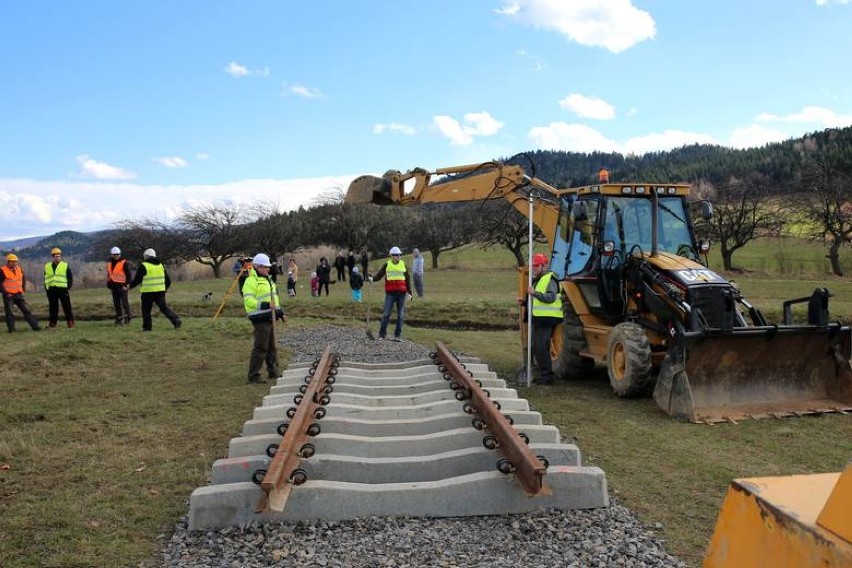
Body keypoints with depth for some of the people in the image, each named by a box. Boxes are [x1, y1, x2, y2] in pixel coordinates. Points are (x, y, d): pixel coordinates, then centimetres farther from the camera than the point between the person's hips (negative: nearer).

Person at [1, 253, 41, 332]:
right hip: (8, 295, -4)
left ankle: (35, 326, 2)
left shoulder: (19, 269, 8)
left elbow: (24, 279, 24)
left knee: (27, 310, 2)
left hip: (19, 295, 4)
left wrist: (23, 290, 13)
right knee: (9, 312, 1)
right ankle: (11, 328, 10)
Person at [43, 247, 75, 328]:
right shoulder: (47, 266, 13)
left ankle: (70, 321, 3)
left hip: (63, 289, -2)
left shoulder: (65, 265, 5)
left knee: (67, 306, -2)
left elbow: (70, 278, 5)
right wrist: (46, 289, 9)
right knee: (52, 307, 6)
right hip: (51, 290, 2)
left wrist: (68, 288, -3)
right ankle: (52, 323, 13)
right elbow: (45, 279, 16)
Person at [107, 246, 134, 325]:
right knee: (116, 303, 8)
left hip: (122, 286, -6)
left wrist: (126, 285, -14)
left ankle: (128, 317, 2)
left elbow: (129, 275, -9)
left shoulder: (124, 263, -7)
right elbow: (109, 274, 22)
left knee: (124, 302, -7)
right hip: (114, 286, 6)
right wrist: (109, 284, 18)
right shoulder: (110, 263, 13)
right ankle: (119, 318, 15)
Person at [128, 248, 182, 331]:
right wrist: (164, 289, 29)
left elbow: (137, 280, -4)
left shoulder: (143, 266, -5)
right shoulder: (161, 265, 13)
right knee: (164, 307, 7)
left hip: (148, 292, -5)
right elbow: (168, 281, 15)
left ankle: (147, 327, 9)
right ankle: (176, 320, -8)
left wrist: (130, 286, 14)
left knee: (146, 309, 8)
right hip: (160, 291, 5)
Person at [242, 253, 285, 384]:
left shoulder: (268, 279, 20)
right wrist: (266, 305, -30)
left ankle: (273, 372, 27)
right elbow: (248, 300, -21)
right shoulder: (251, 281, -10)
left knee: (273, 346, 15)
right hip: (260, 318, -9)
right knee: (260, 347, -9)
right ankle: (253, 376, -4)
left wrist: (280, 312, 22)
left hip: (270, 317, 9)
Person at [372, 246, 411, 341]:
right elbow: (379, 275, -1)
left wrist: (409, 292, 8)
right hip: (390, 293, -2)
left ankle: (398, 335, 13)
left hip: (401, 293, 2)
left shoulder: (403, 265, 8)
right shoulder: (387, 265, 4)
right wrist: (373, 279, -22)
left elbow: (407, 280, 11)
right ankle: (382, 334, 3)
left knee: (401, 315, 4)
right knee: (386, 314, -5)